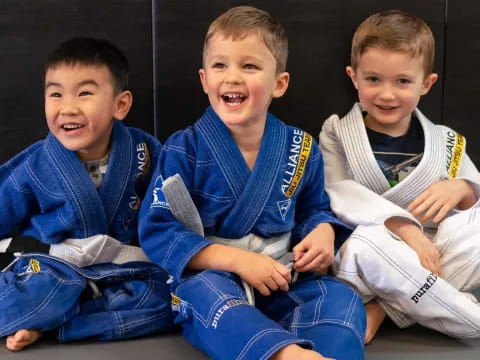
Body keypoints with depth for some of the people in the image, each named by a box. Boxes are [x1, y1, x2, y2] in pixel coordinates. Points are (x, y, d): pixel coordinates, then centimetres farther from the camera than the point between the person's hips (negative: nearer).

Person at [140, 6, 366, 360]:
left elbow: (314, 209, 20)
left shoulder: (301, 149, 4)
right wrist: (237, 259, -22)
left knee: (341, 298, -22)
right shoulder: (184, 149, -6)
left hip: (280, 282, 4)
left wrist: (323, 231, -7)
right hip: (208, 277, -3)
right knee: (209, 293, -37)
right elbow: (157, 231, -11)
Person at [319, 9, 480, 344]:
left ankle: (384, 309, -25)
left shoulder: (445, 143, 12)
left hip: (435, 257, 3)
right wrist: (405, 228, -27)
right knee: (368, 242, -37)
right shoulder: (337, 135, 4)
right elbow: (340, 195, -13)